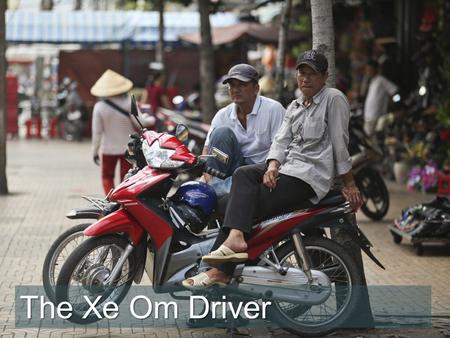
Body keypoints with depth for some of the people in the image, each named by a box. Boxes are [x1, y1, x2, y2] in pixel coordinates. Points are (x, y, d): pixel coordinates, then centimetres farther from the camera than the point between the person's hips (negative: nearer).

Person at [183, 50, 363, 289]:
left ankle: (221, 271, -20)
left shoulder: (334, 99, -3)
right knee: (243, 175, -18)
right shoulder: (294, 107, 21)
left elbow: (340, 143, -6)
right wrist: (272, 166, -11)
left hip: (310, 175, -7)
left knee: (250, 203, -18)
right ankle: (236, 237, -34)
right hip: (288, 167, 8)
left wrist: (349, 184, -6)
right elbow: (281, 139, 9)